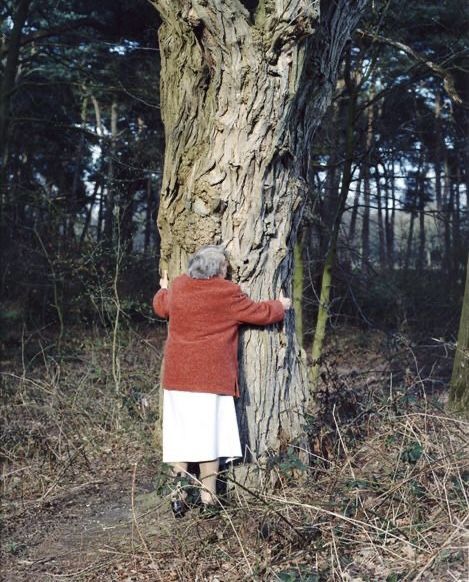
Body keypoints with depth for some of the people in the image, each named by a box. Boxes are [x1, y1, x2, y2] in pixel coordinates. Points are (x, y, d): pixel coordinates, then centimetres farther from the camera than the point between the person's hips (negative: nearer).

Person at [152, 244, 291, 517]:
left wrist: (163, 290, 48)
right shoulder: (228, 293, -8)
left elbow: (161, 307, 26)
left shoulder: (177, 287, 6)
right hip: (212, 378, -4)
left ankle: (179, 497, 13)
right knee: (209, 435, 3)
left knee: (179, 435, 9)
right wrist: (281, 306, 23)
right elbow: (260, 313, 3)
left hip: (177, 376, 5)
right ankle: (208, 499, 8)